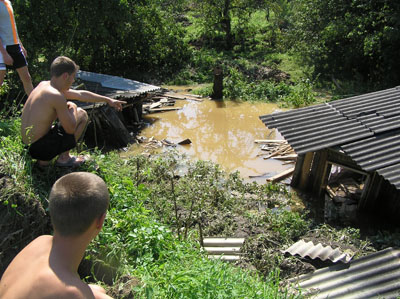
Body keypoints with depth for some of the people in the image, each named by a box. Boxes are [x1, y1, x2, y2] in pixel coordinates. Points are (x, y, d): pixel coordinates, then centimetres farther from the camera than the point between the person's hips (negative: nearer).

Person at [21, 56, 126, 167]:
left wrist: (108, 100, 22)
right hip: (40, 148, -8)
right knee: (82, 114, 1)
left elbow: (81, 94, 16)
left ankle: (44, 159, 18)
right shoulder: (57, 96, -23)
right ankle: (64, 158, 7)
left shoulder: (44, 85, 7)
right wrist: (73, 108, 2)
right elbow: (71, 129, -16)